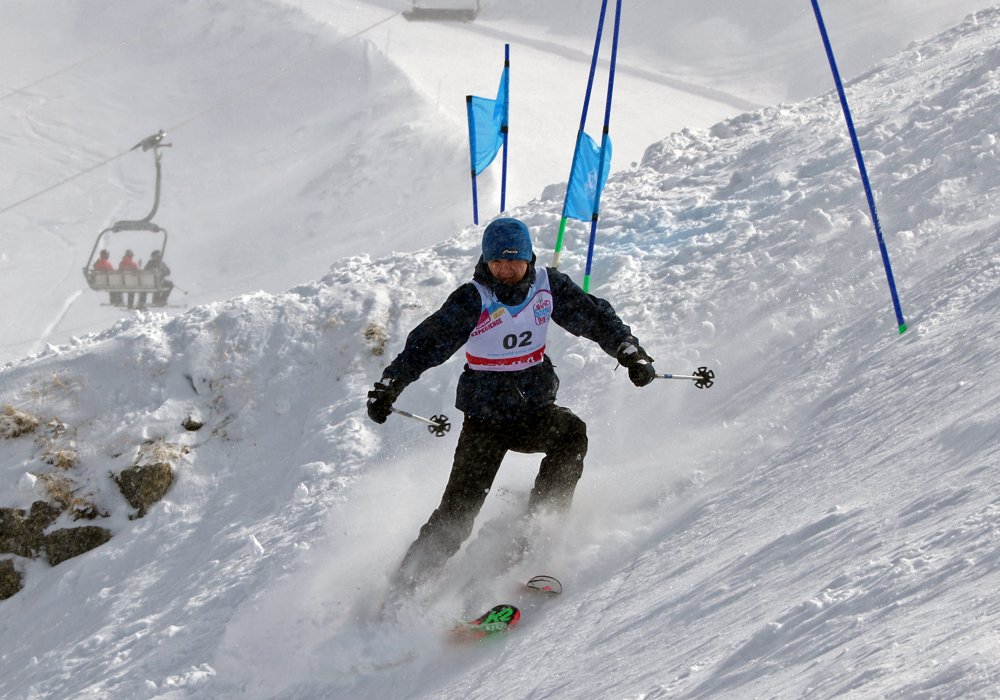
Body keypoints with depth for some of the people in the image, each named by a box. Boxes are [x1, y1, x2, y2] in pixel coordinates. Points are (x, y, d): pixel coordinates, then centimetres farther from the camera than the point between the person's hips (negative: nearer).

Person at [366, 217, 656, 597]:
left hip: (535, 410, 3)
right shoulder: (472, 300, -11)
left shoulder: (549, 285, -2)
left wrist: (630, 351, -10)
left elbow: (594, 317, 4)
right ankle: (403, 587, 5)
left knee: (571, 434, -31)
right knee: (456, 514, -8)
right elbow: (427, 343, -10)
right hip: (485, 419, -3)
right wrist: (388, 387, -20)